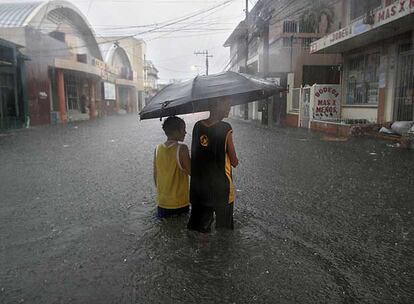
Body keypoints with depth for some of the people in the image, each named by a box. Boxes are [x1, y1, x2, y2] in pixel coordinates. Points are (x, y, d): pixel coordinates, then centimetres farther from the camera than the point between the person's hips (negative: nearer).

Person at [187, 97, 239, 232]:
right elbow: (234, 162, -11)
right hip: (220, 186, -5)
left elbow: (193, 155, 6)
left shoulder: (197, 126, -2)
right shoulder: (225, 128, -17)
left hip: (198, 186, 5)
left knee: (198, 227, 19)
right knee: (223, 226, 13)